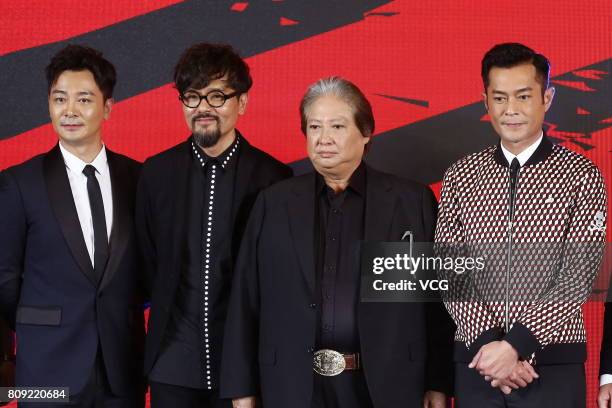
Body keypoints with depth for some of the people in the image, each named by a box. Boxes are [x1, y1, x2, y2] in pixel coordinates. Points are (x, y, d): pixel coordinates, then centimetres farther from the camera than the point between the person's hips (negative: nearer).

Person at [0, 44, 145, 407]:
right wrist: (40, 333, 5)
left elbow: (146, 264, 9)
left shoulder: (137, 177, 2)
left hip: (124, 367, 2)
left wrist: (117, 330, 5)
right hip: (50, 368, -2)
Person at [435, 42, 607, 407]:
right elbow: (448, 272, 1)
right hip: (475, 361, 2)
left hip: (555, 364, -2)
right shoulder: (460, 177, 4)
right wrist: (488, 343, -11)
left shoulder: (581, 176, -3)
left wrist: (516, 345, -16)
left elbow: (579, 278, -9)